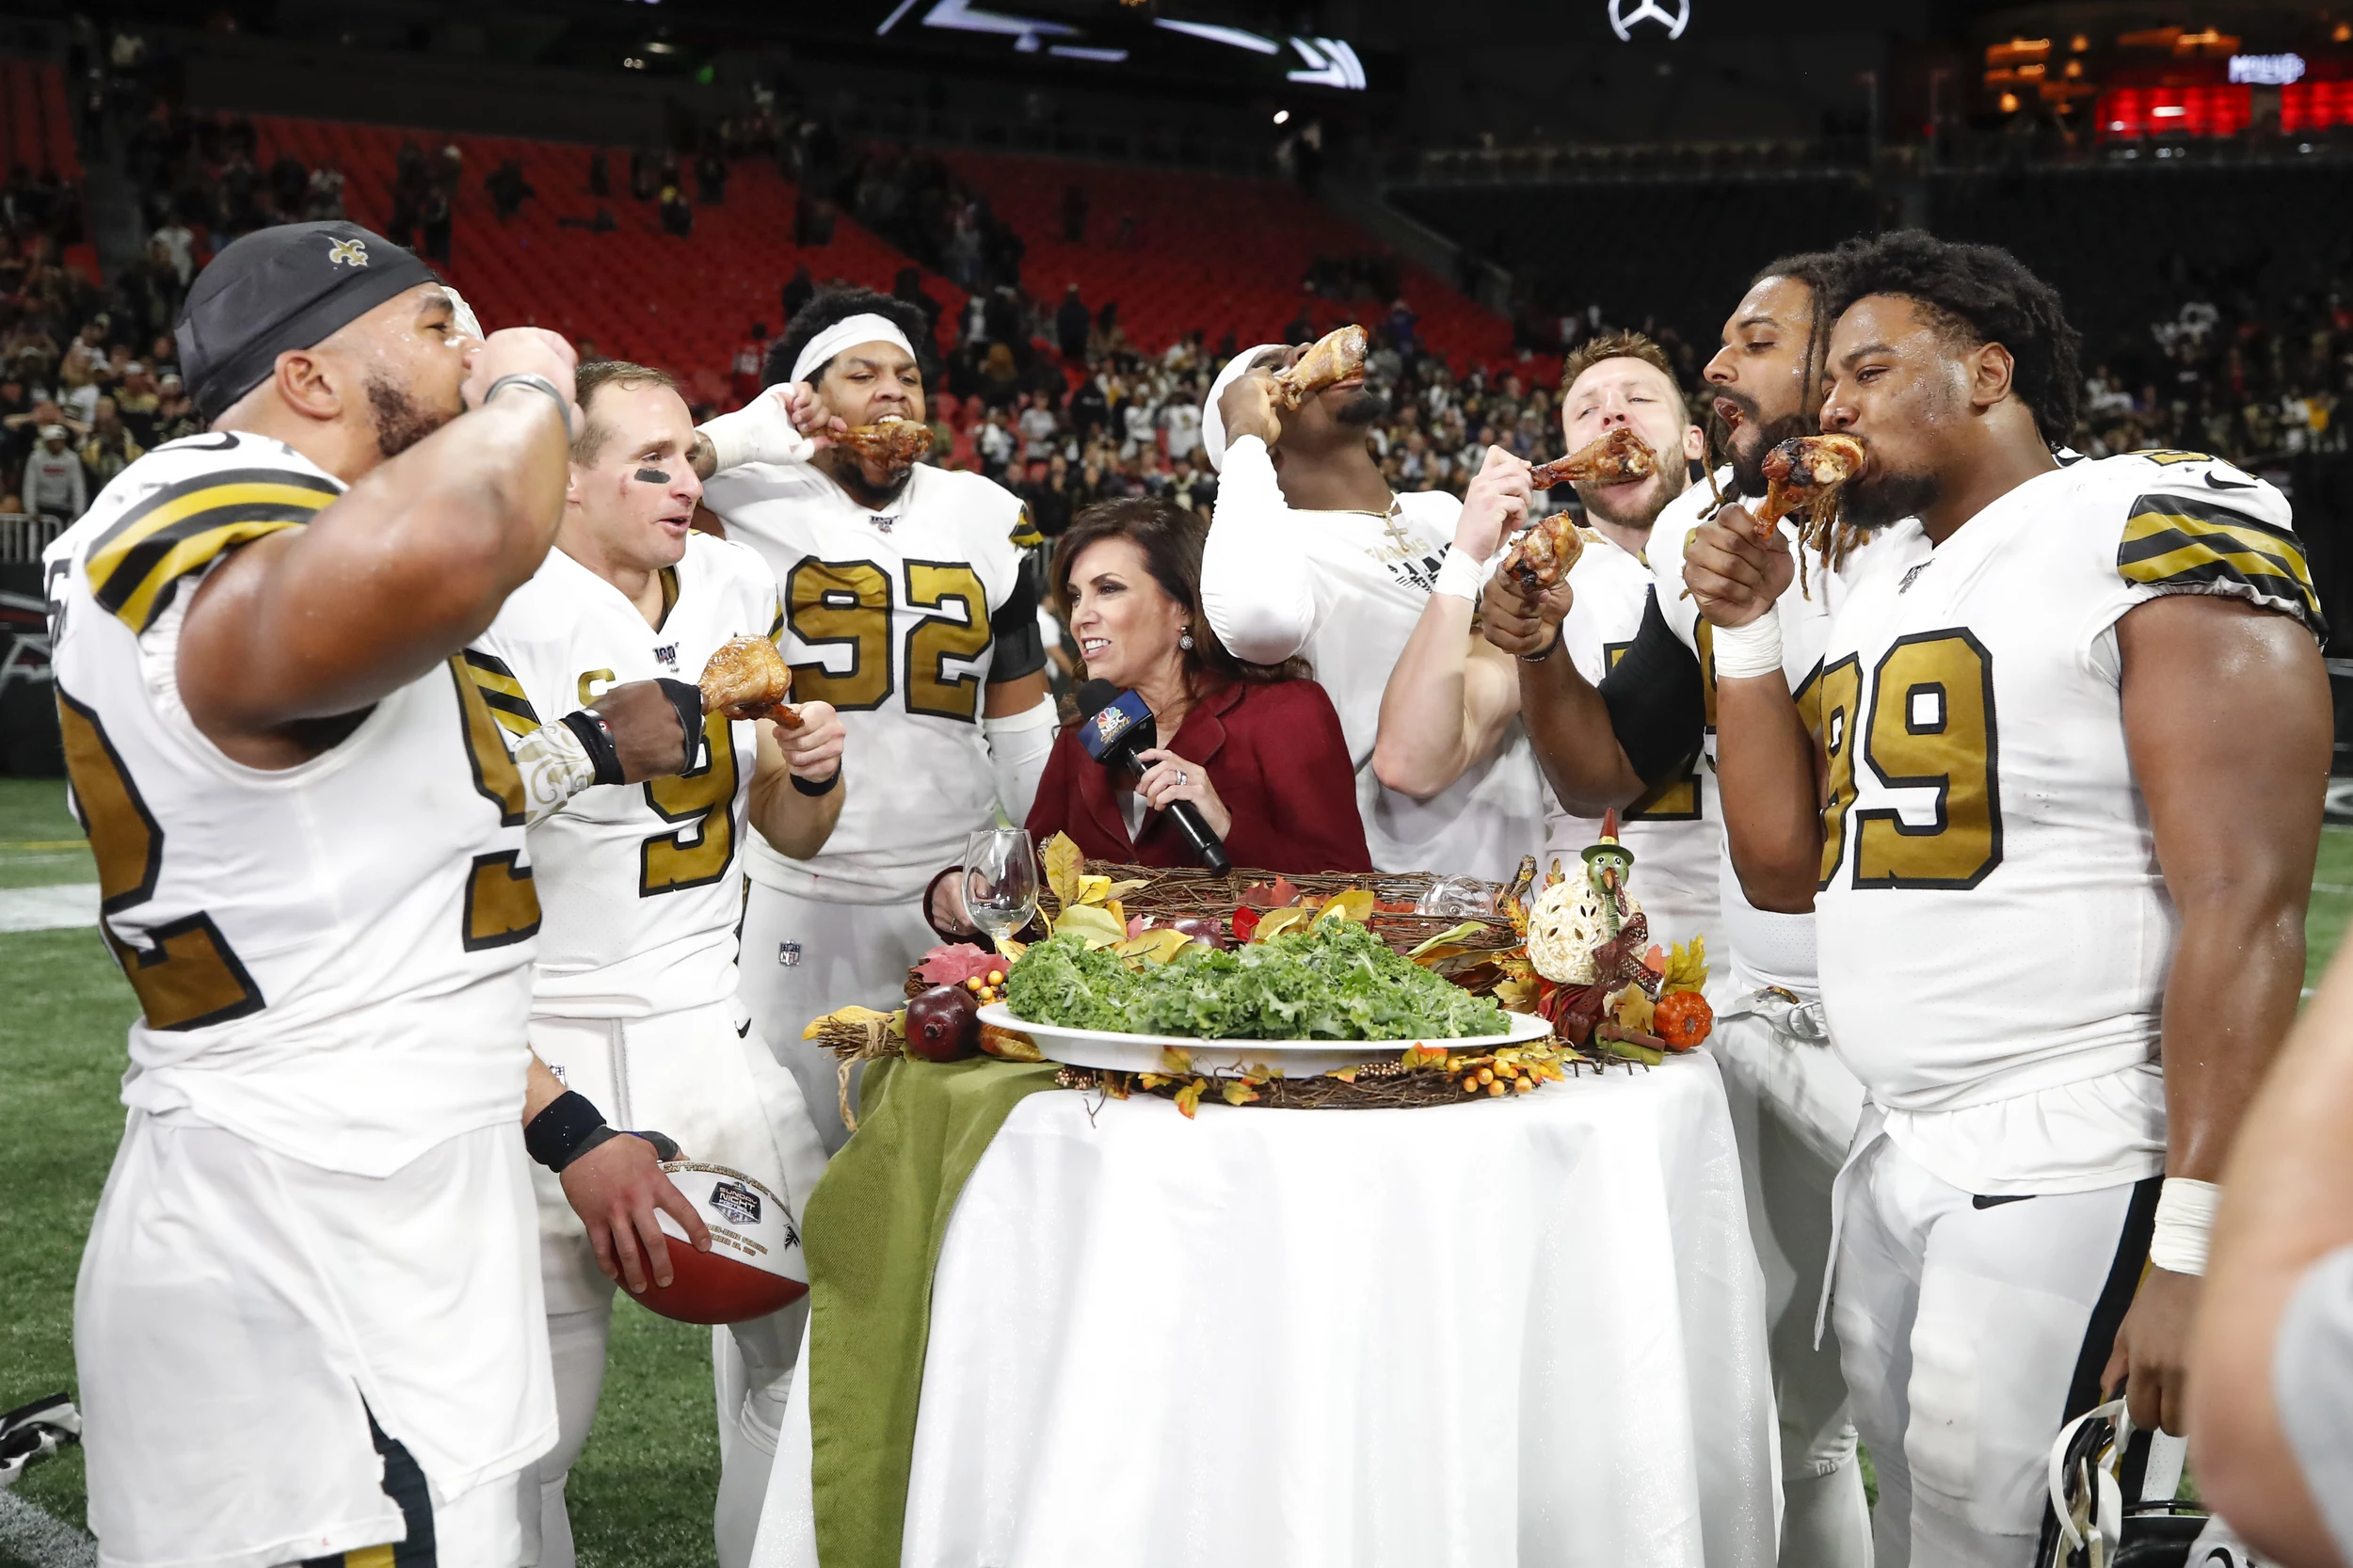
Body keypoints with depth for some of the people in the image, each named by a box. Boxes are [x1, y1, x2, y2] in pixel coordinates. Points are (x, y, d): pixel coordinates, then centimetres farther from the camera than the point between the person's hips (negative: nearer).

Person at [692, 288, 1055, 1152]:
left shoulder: (987, 518, 12)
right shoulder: (752, 504, -2)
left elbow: (1020, 719, 17)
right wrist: (737, 437, -11)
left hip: (961, 887, 3)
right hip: (800, 886, -3)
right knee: (807, 1152, 3)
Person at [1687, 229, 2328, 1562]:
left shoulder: (2159, 530, -10)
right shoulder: (1878, 584, 16)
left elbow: (2243, 907, -18)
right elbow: (1786, 866, 18)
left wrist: (2195, 1251, -23)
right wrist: (1747, 628, 9)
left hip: (2077, 1183, -8)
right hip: (1898, 1157, 8)